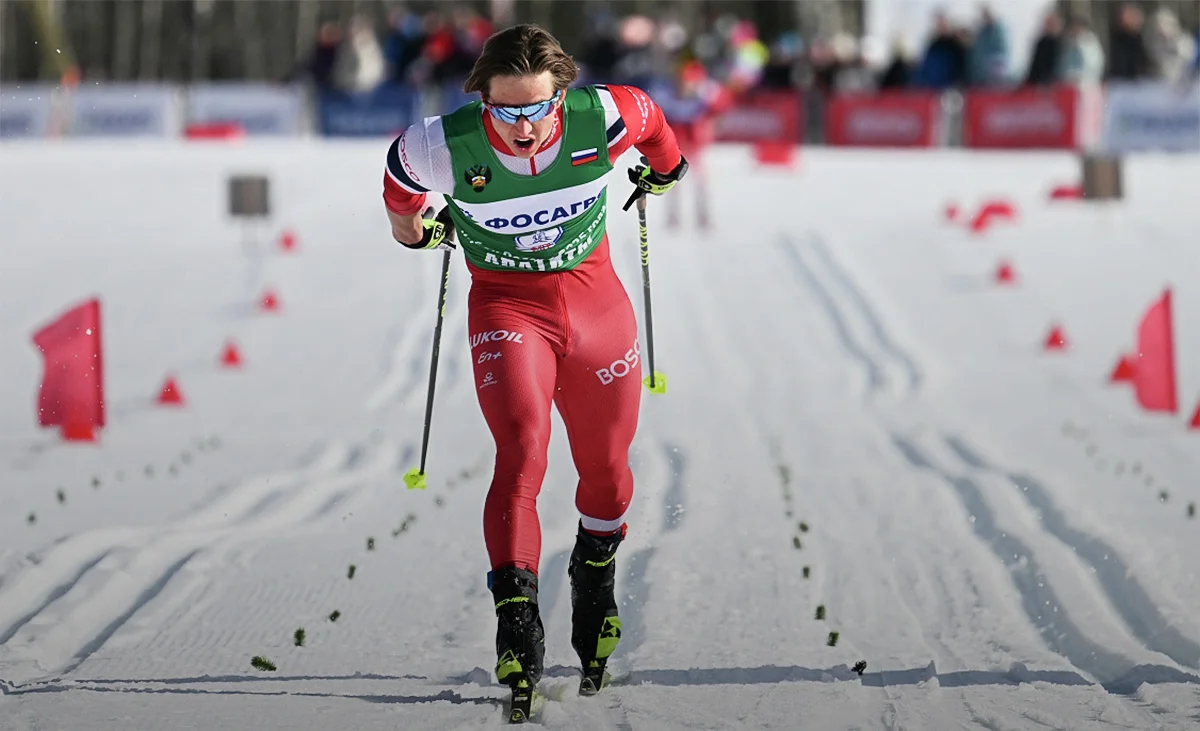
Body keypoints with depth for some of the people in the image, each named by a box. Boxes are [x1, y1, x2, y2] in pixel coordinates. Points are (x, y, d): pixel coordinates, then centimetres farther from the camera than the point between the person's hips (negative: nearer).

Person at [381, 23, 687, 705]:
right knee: (522, 452, -24)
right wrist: (417, 227, 20)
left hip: (596, 302, 2)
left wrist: (663, 167, 24)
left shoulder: (603, 119, -20)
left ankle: (596, 574, 44)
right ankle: (517, 612, -25)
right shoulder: (444, 148, -23)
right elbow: (403, 172, 2)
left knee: (606, 470, 15)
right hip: (506, 307, -2)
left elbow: (649, 118, 4)